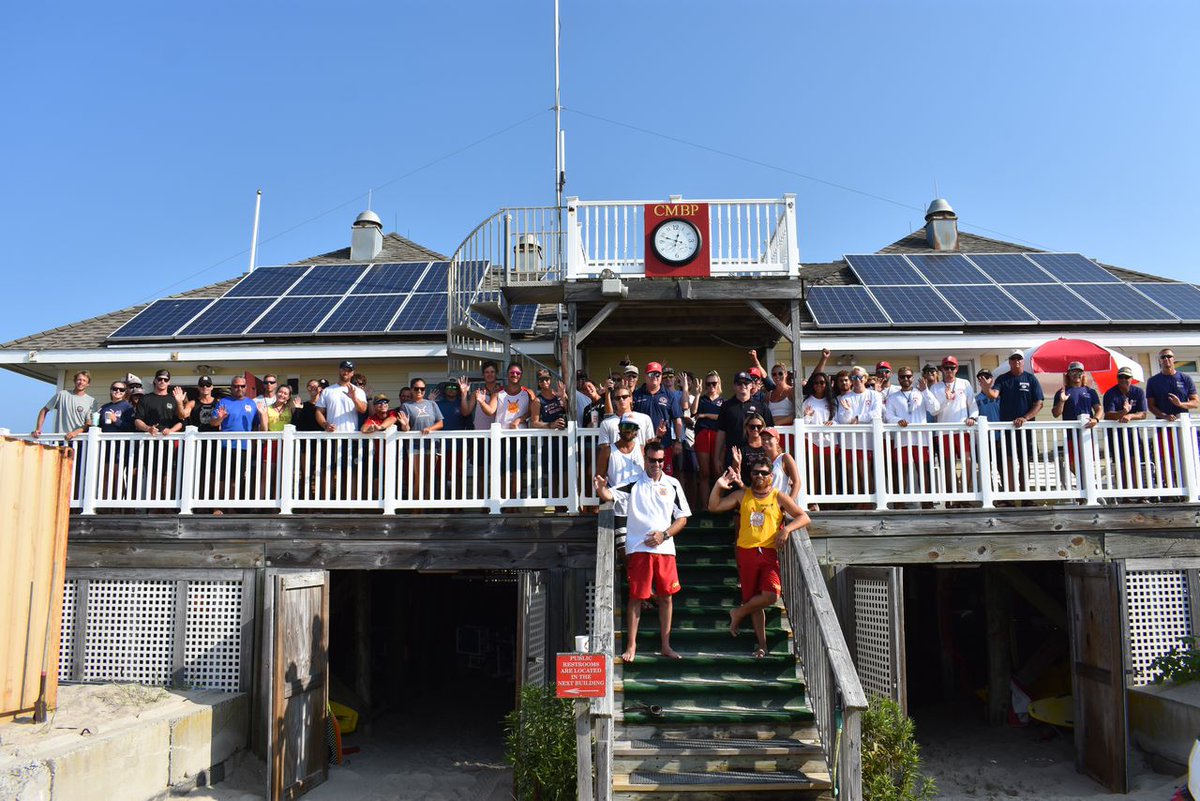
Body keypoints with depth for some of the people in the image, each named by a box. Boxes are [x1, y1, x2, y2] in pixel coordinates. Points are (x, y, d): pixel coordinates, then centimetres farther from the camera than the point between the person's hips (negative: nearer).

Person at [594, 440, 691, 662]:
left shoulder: (672, 485, 7)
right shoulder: (633, 483, 0)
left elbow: (682, 518, 9)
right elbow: (609, 495, -14)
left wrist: (664, 535, -6)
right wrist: (601, 488, -37)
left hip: (665, 548, 3)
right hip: (638, 548, -2)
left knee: (666, 596, 7)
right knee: (636, 597, 0)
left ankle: (665, 645, 18)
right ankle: (631, 646, 10)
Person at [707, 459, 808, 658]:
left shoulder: (779, 498, 4)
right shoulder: (742, 496, 9)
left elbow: (804, 517, 1)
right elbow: (713, 507, 6)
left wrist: (787, 529, -15)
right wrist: (718, 486, -9)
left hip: (769, 553, -1)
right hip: (746, 552, 2)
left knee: (771, 595, -18)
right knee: (753, 600, 7)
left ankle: (739, 613, 8)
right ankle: (762, 644, 19)